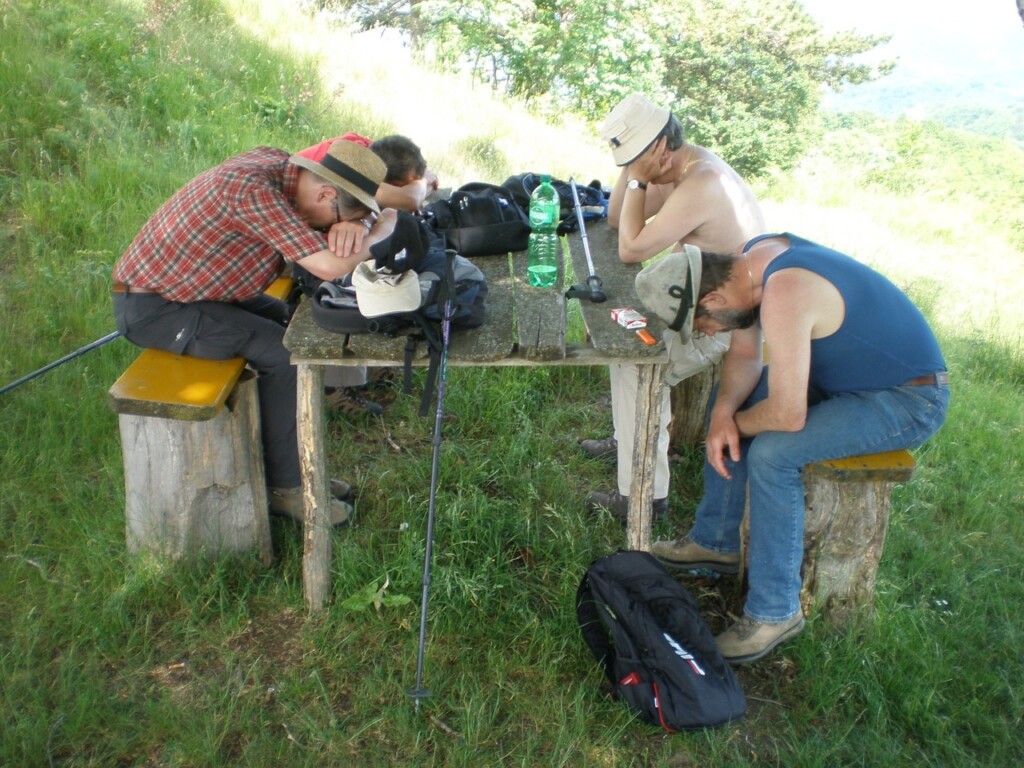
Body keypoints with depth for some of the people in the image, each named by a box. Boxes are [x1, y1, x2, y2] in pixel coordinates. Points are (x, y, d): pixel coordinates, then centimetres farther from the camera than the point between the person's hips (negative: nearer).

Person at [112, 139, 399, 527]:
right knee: (282, 351, -16)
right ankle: (284, 488, -1)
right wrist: (385, 229, -19)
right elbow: (330, 266, -36)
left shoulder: (281, 163, -5)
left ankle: (299, 467, 14)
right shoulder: (252, 189, -32)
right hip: (149, 307, -9)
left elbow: (363, 213, 5)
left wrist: (354, 226, -20)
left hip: (174, 285, 9)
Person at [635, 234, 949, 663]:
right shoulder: (746, 261, -6)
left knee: (771, 454, -25)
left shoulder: (784, 296, -34)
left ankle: (775, 613, -8)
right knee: (729, 399, 7)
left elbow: (788, 415, -34)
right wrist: (724, 411, -15)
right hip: (848, 370, 9)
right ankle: (715, 542, 21)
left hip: (908, 400, -9)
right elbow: (744, 356, 3)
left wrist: (734, 423, -14)